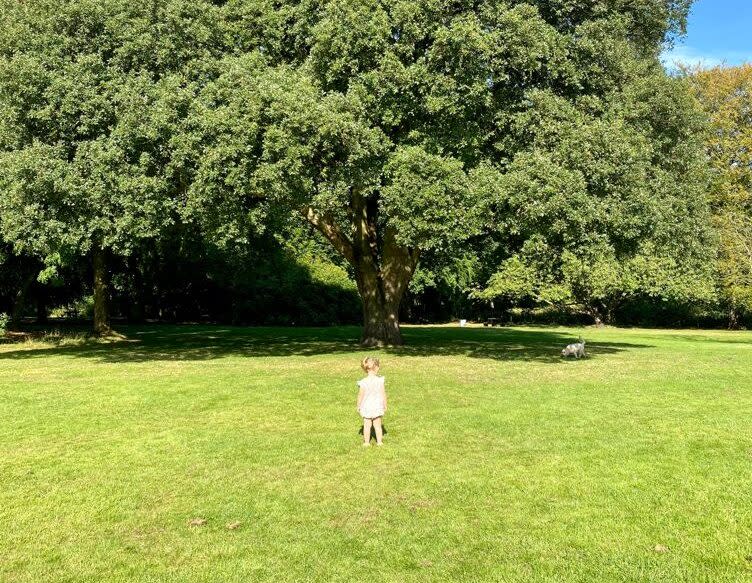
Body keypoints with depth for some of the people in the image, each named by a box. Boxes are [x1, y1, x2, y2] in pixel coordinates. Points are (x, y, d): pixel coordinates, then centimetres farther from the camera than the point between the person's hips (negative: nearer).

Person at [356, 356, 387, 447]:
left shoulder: (363, 382, -16)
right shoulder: (380, 380, -14)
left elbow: (360, 395, -9)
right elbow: (383, 394, -7)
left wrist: (358, 406, 5)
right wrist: (385, 405, 6)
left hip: (366, 407, -1)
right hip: (377, 407, 1)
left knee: (367, 426, 11)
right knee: (377, 426, 14)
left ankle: (366, 442, 18)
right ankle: (379, 442, 20)